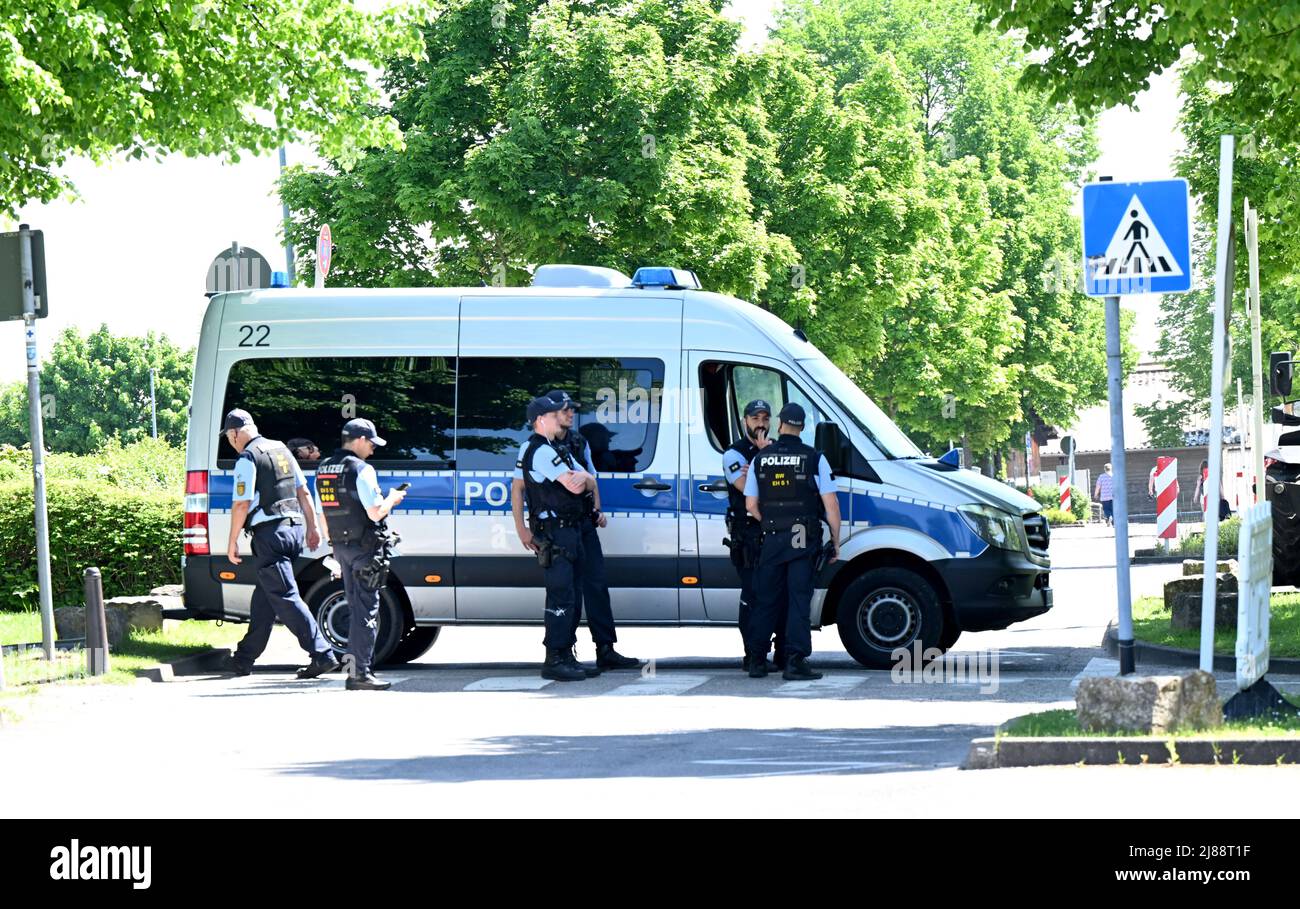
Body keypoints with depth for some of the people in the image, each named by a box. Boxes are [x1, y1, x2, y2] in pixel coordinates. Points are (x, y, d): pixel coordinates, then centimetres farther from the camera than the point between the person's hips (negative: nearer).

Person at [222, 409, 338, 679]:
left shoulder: (247, 459, -9)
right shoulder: (281, 449, 15)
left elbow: (241, 504, -14)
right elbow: (303, 492, 18)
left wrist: (232, 543, -7)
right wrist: (312, 527, 21)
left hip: (269, 533, -9)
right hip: (294, 529, 9)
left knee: (284, 597, -9)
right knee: (264, 596, 15)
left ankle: (322, 654, -17)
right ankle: (244, 659, 23)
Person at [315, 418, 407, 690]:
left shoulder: (323, 469, 11)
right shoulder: (361, 470, -14)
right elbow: (375, 513, -18)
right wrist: (392, 499, 2)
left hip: (340, 545, 8)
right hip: (364, 546, -8)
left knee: (356, 608, 15)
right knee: (366, 610, -4)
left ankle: (355, 670, 16)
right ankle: (360, 673, -6)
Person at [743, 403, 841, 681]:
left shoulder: (760, 459, 4)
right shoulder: (814, 458, -4)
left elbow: (750, 505, 5)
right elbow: (831, 504, -6)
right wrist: (835, 542, 3)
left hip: (772, 540, 3)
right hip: (804, 541, -3)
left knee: (767, 599, 11)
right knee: (799, 600, -3)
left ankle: (757, 660, 14)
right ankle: (795, 662, -9)